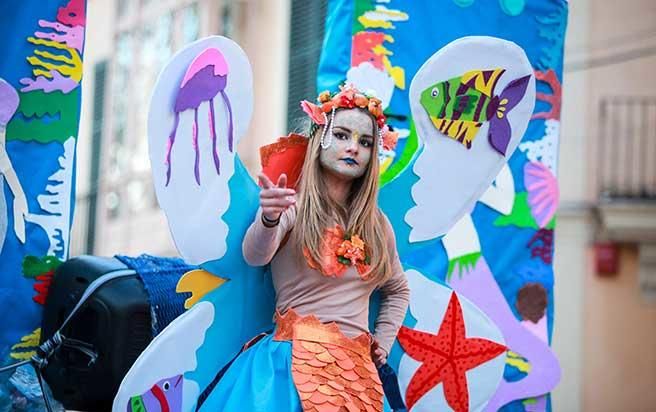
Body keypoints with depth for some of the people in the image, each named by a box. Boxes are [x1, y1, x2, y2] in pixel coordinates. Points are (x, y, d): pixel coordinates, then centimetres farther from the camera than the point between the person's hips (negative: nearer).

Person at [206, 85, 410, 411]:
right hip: (295, 358, -4)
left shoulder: (377, 224, 15)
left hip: (356, 367, 4)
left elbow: (398, 290, 32)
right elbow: (254, 256, -20)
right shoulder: (291, 207, 0)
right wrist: (268, 219, -41)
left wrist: (383, 342, 17)